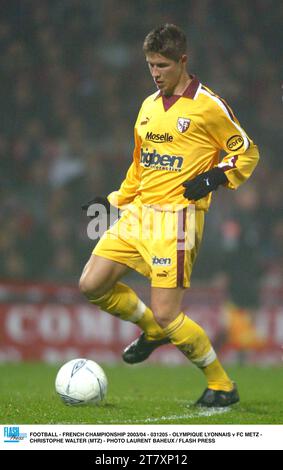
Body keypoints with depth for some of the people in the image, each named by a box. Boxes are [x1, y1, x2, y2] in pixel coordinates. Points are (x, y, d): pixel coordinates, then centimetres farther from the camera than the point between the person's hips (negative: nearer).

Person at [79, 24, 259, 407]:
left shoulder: (208, 105, -6)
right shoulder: (149, 106, 16)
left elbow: (247, 153, 0)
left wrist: (214, 178, -15)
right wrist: (114, 201, 20)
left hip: (176, 217, -7)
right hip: (138, 212, 7)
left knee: (166, 315, -11)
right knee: (92, 286, -2)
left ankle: (222, 386, 7)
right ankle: (152, 331, 23)